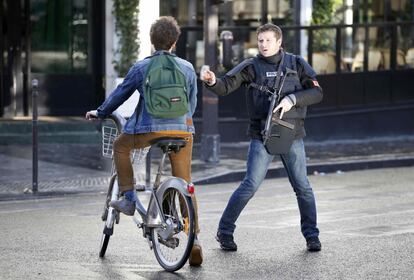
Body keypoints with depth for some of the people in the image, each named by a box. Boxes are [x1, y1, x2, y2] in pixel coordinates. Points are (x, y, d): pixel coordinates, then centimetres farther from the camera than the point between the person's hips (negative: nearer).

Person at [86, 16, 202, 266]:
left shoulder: (141, 67, 3)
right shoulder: (188, 68, 10)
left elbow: (120, 94, 11)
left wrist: (100, 113, 27)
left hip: (149, 128, -2)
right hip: (182, 130, 3)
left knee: (121, 146, 27)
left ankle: (128, 198, 19)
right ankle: (195, 239, 3)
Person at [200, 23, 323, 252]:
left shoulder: (296, 64, 5)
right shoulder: (251, 66, 1)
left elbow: (317, 92, -1)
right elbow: (226, 86, -10)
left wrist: (292, 99, -17)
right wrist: (212, 81, -32)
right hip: (262, 136, -2)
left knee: (302, 187, 3)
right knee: (250, 185, -8)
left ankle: (311, 235, 16)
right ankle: (225, 231, 3)